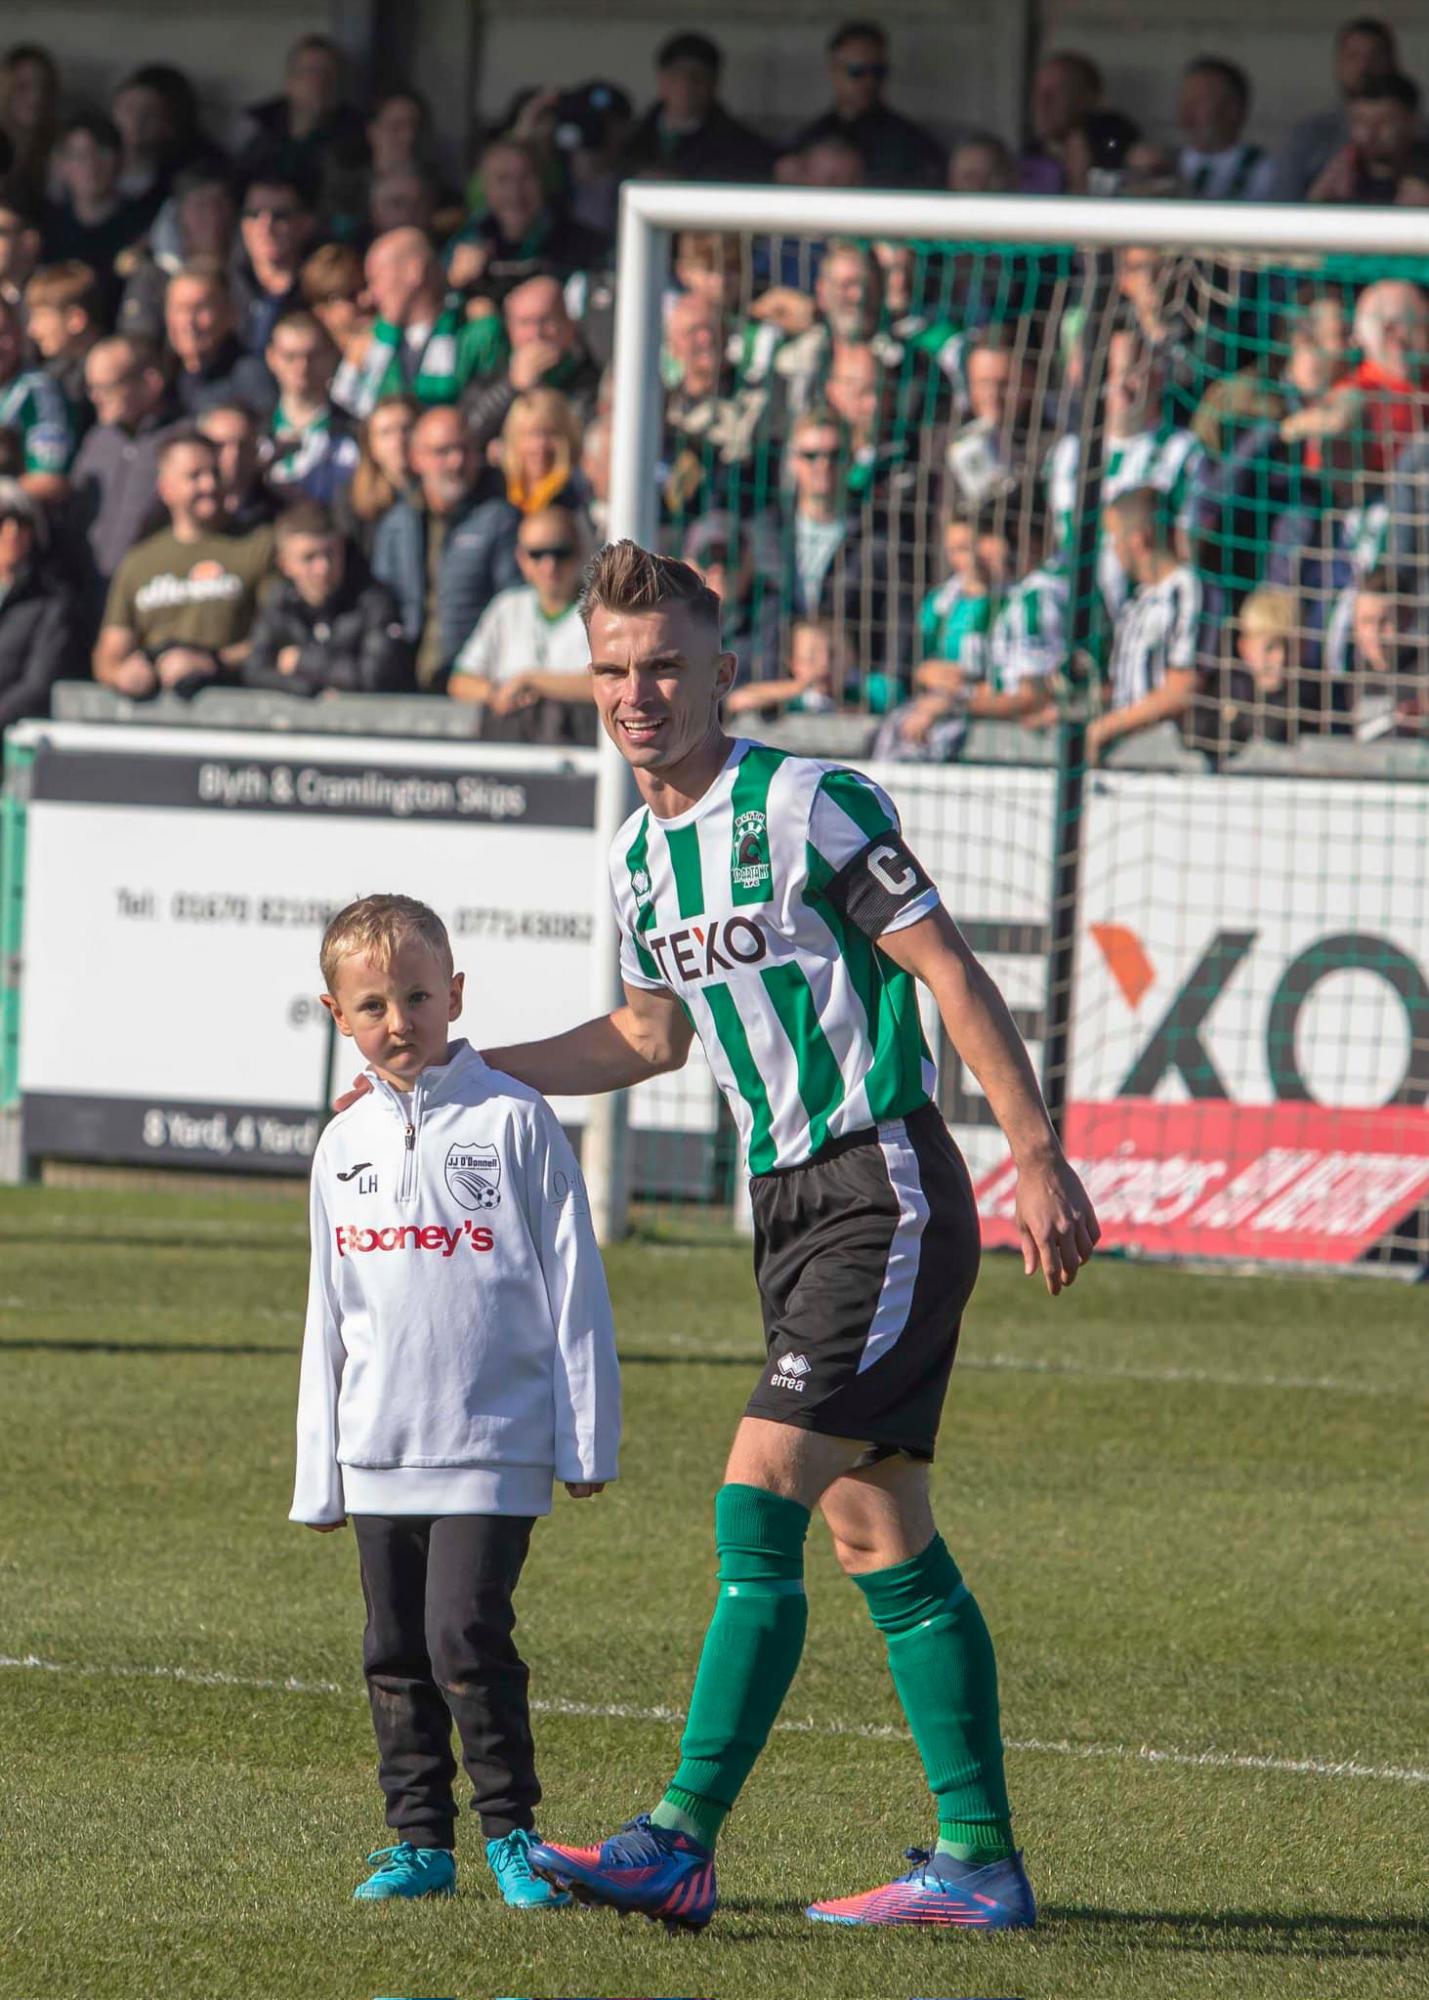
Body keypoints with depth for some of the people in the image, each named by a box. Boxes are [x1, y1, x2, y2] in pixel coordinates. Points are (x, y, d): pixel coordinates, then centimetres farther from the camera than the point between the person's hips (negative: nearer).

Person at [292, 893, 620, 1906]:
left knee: (465, 1633, -13)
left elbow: (573, 1284, -2)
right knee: (396, 1651, 7)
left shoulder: (514, 1120, -4)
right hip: (380, 1451, 5)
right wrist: (318, 1473, 16)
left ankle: (511, 1830, -2)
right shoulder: (346, 1146, 11)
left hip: (493, 1443, -5)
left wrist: (587, 1437, -5)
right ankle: (421, 1839, 15)